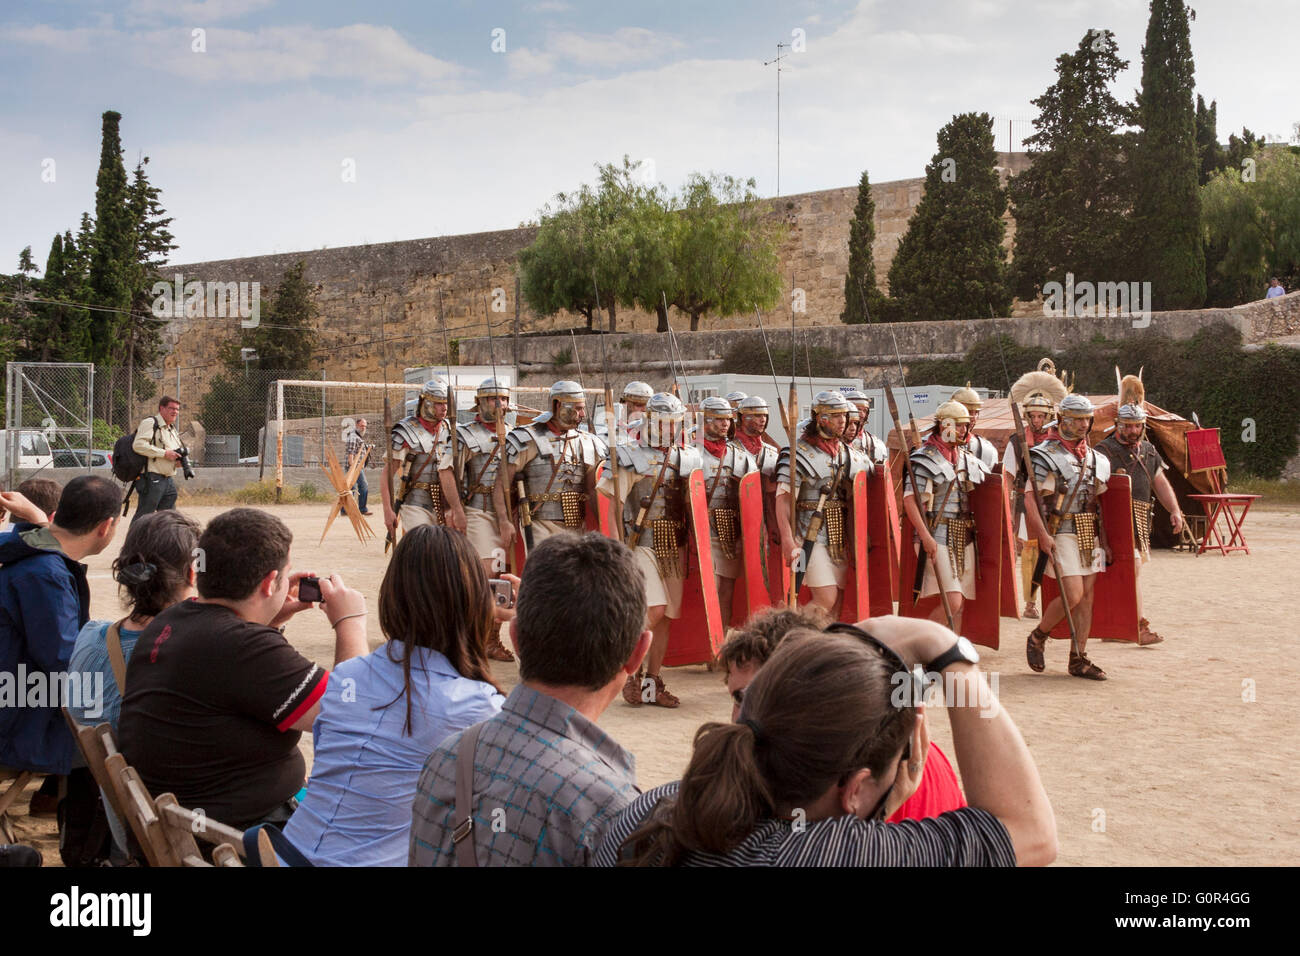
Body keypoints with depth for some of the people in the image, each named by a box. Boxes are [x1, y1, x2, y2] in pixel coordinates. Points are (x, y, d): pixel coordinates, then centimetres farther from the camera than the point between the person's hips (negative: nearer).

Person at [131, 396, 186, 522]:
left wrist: (180, 456, 4)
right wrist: (164, 453, -20)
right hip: (151, 478, -9)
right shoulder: (150, 423, -6)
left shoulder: (173, 429, 22)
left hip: (168, 480, 9)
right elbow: (138, 445, -21)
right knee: (143, 516, -8)